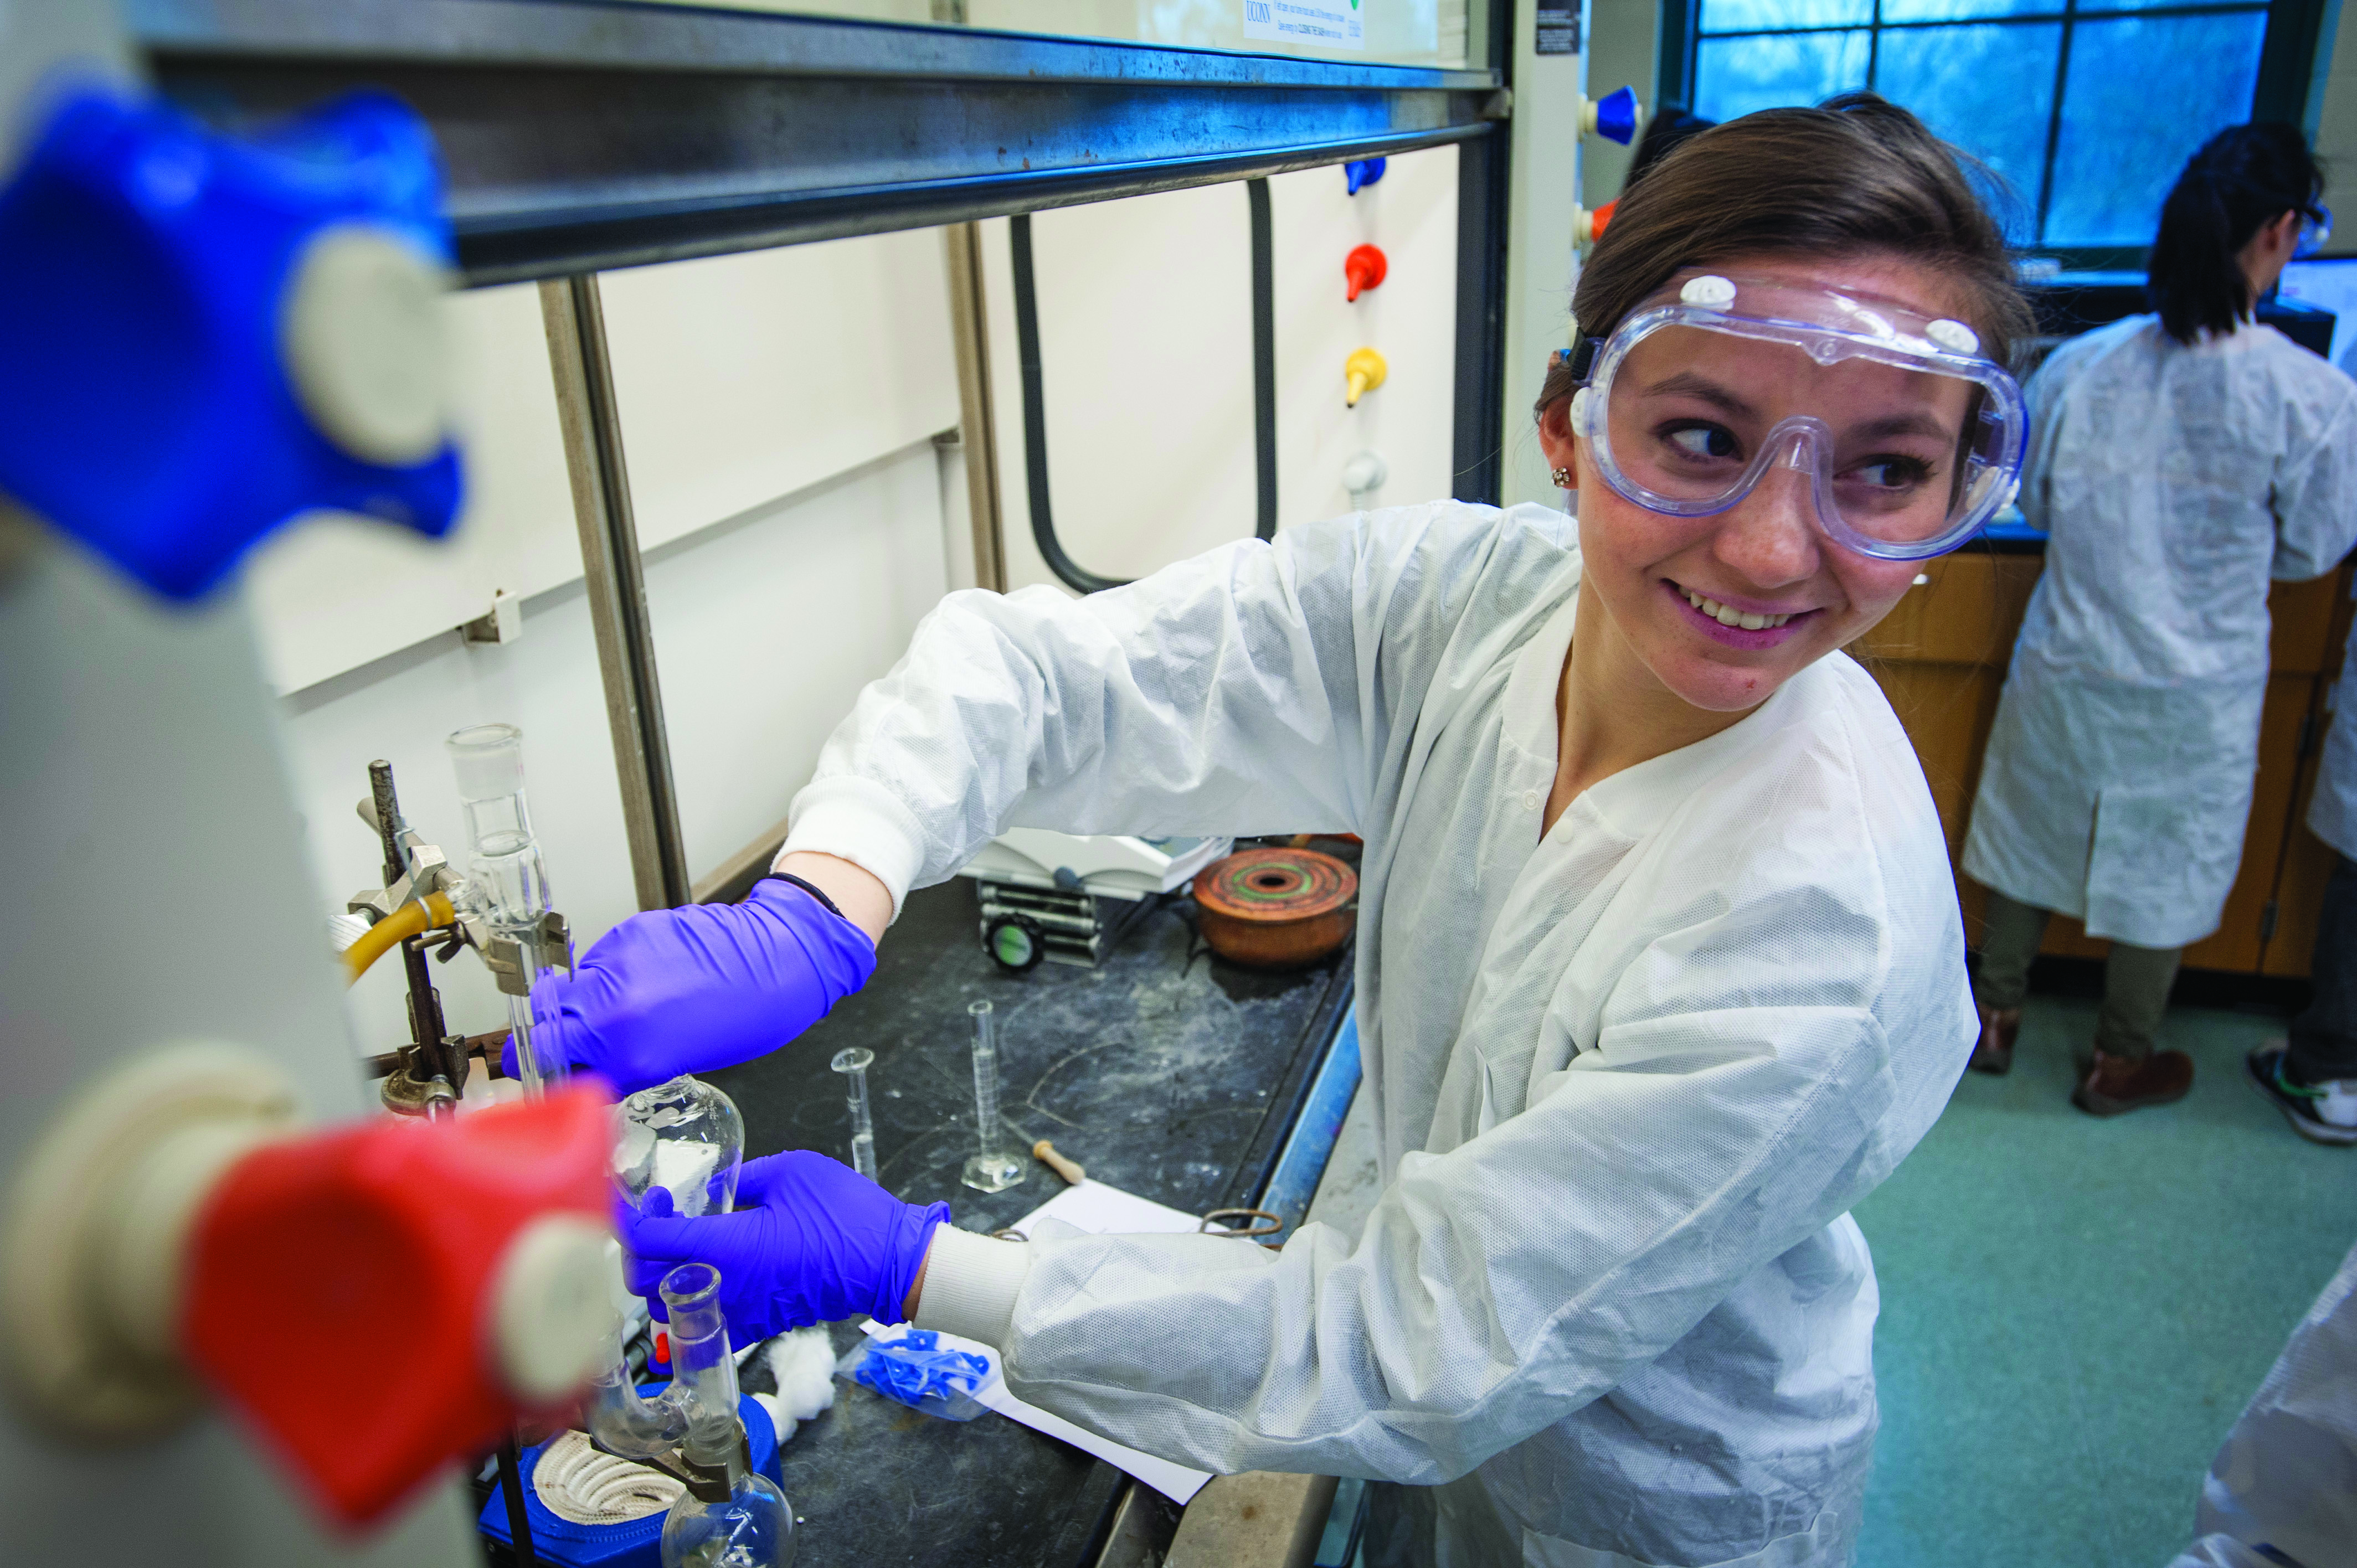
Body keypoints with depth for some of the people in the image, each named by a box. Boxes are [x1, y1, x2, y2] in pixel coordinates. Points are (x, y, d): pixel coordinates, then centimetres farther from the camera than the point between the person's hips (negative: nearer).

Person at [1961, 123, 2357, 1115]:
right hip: (2195, 687, -2)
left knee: (2034, 841, 19)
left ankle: (1996, 1017, 35)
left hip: (2066, 663, 2)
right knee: (2163, 870, 16)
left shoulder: (2078, 365, -10)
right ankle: (2120, 1063, 32)